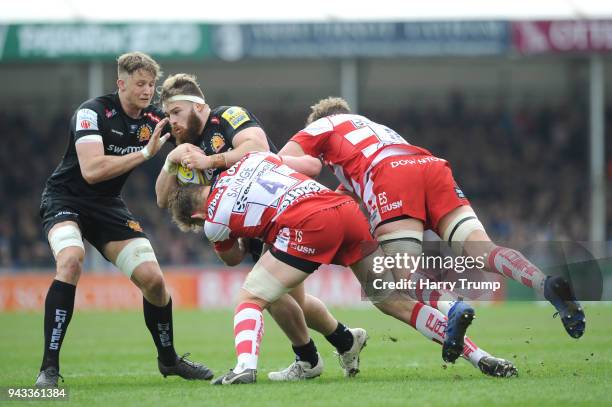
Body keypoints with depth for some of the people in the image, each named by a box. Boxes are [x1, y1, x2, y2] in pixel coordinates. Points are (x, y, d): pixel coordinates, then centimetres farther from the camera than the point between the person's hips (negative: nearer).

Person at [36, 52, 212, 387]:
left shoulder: (153, 119, -3)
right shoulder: (92, 112, -20)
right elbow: (92, 170, -31)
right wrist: (145, 153, -32)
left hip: (108, 206, 6)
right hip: (65, 198, -6)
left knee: (153, 280, -2)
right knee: (71, 261, -34)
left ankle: (168, 359, 24)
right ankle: (49, 368, -31)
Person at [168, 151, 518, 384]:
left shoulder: (214, 221, 13)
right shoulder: (249, 159, 25)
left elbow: (233, 258, 33)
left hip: (308, 223, -6)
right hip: (349, 208, 6)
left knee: (251, 299, 6)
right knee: (396, 301, 11)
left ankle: (246, 366, -22)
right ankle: (479, 356, 5)